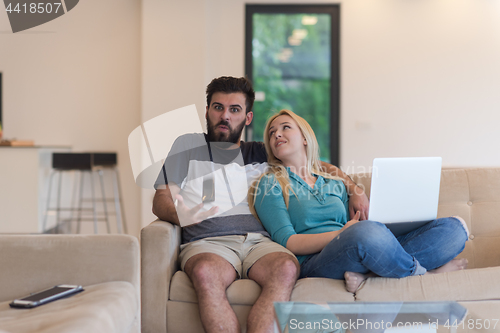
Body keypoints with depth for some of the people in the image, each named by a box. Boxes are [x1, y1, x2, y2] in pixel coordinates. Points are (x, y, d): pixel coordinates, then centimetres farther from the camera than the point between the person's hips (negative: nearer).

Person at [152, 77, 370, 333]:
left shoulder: (261, 155, 26)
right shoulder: (188, 146, 19)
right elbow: (161, 201, 11)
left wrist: (354, 189, 15)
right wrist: (180, 215, -14)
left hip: (260, 242, 2)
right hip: (208, 242, -2)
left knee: (286, 268, -35)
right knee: (206, 272, -40)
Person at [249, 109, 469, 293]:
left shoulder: (335, 185, 28)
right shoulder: (270, 184, 12)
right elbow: (286, 242, -2)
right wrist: (340, 234, -17)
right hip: (313, 264, -6)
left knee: (454, 227, -7)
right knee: (367, 232, -41)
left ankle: (367, 273, -25)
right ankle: (419, 272, -11)